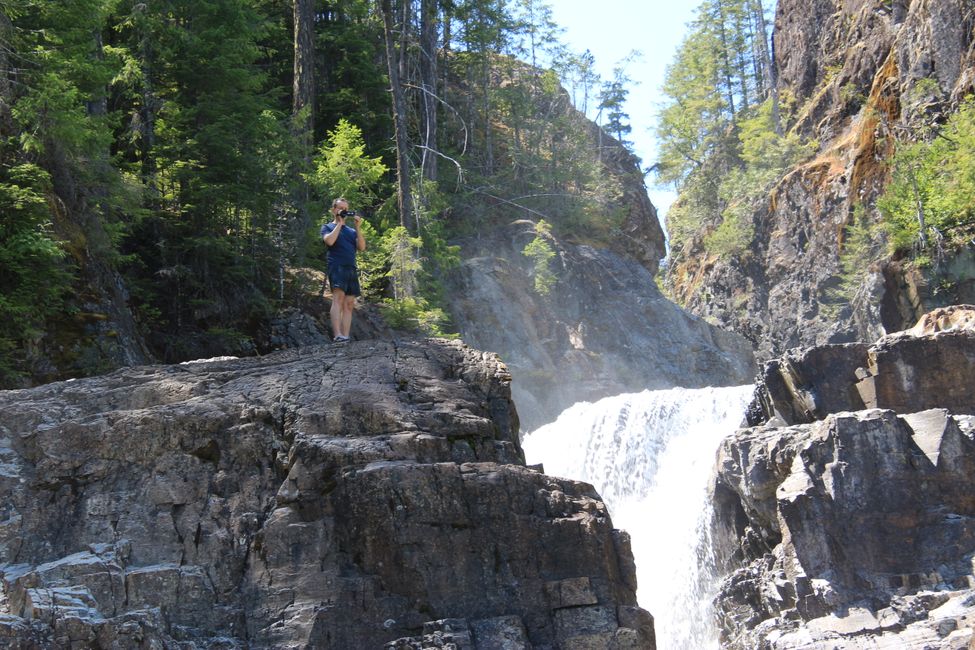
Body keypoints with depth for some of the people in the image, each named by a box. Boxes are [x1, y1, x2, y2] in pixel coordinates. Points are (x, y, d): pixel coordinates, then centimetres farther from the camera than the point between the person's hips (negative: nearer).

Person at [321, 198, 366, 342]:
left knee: (349, 304, -1)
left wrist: (358, 227, 2)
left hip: (352, 268, 6)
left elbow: (361, 247, 9)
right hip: (337, 266, -6)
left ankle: (345, 337, -4)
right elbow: (330, 241, -9)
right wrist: (339, 223, -2)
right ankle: (337, 335, -35)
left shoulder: (352, 231, 24)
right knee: (338, 297, -23)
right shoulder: (328, 227, 13)